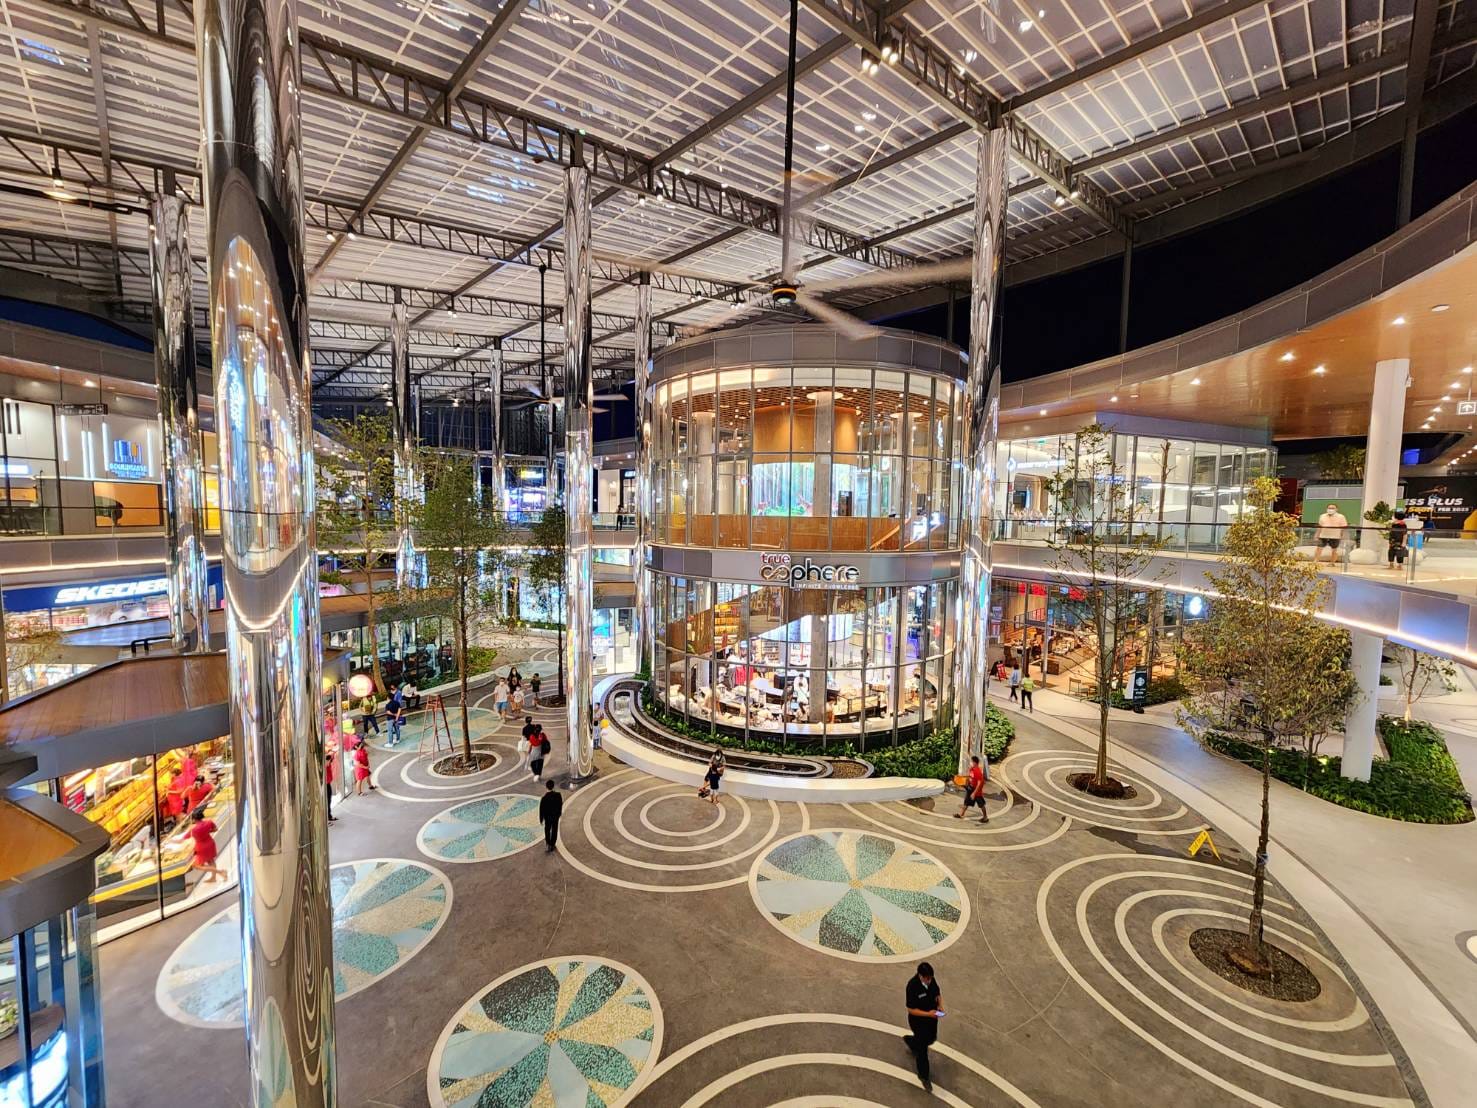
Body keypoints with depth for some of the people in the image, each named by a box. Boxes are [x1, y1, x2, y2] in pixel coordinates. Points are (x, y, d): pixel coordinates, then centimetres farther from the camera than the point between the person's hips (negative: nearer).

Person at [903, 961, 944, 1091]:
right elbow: (911, 1010, -25)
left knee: (931, 1038, 26)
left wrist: (940, 1005, -15)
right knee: (923, 1049, 8)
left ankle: (909, 1040, 53)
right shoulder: (912, 986, -34)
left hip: (931, 1017, 6)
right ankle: (923, 1076, 33)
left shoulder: (932, 980, -15)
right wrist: (928, 1014, -32)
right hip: (918, 1020, -6)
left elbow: (937, 994, 4)